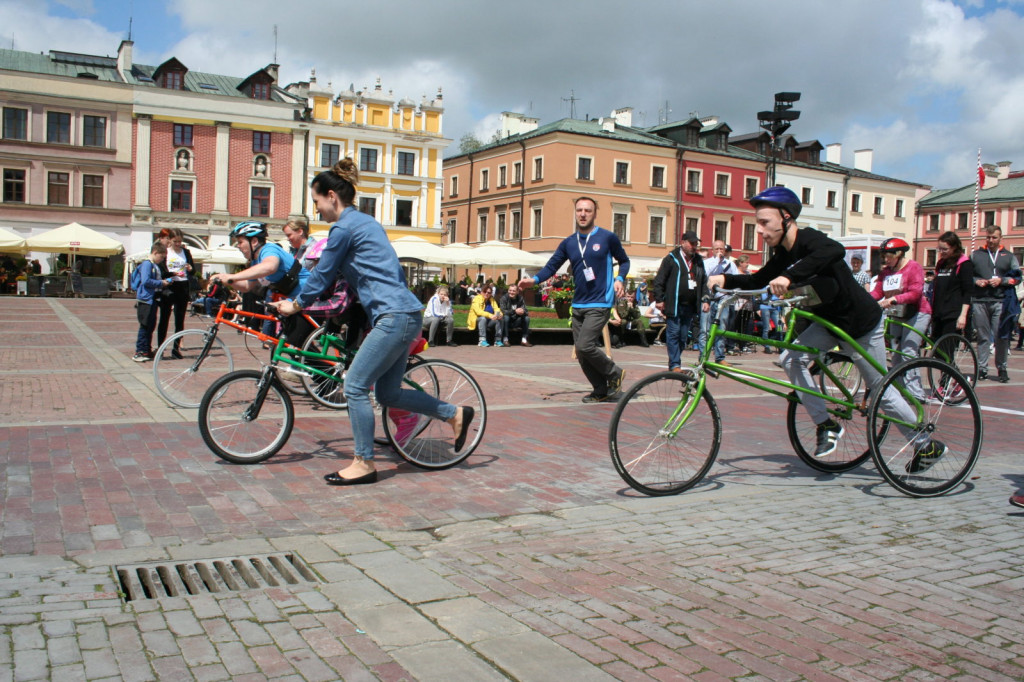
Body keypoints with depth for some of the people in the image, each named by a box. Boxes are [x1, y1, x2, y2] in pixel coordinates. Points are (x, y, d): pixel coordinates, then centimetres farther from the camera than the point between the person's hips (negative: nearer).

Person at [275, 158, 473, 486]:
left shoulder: (344, 227, -9)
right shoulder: (365, 221, 20)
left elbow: (322, 275, -2)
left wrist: (295, 305, 12)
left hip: (395, 317, -10)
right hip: (405, 314, 10)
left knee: (355, 387, -4)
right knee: (387, 393, 13)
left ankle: (363, 463, 4)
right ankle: (455, 414, 20)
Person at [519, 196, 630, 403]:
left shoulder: (607, 237, -3)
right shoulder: (568, 243, 8)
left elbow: (624, 260, 10)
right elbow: (551, 266, 3)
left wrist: (620, 279, -9)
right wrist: (534, 280, -15)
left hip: (600, 303, -6)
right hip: (578, 305, 6)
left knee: (584, 345, -19)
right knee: (581, 353, 6)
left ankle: (614, 373, 5)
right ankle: (602, 391, 22)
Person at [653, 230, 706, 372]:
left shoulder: (698, 261, 16)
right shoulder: (671, 259, -1)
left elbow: (704, 282, 21)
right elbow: (659, 280, -4)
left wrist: (705, 300, 11)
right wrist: (659, 299, -9)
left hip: (690, 306, 5)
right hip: (674, 305, -5)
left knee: (683, 336, 7)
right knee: (673, 334, -6)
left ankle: (675, 362, 17)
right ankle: (675, 365, -4)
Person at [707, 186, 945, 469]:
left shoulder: (808, 239, -27)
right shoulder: (783, 254, -2)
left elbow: (835, 250, -48)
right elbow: (758, 281, 3)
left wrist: (790, 276, -56)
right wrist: (725, 280, -14)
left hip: (862, 322, -7)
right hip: (828, 320, 7)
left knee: (880, 390, 4)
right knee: (792, 359, -14)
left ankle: (928, 445, 24)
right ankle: (826, 425, -1)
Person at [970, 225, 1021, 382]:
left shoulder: (1009, 256, 13)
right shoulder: (975, 255, 14)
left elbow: (1017, 277, 7)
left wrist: (1001, 281, -9)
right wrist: (976, 281, -8)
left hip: (1000, 301, -1)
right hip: (979, 301, 1)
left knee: (1001, 336, -5)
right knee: (983, 336, 4)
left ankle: (1002, 368, 6)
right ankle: (982, 368, 8)